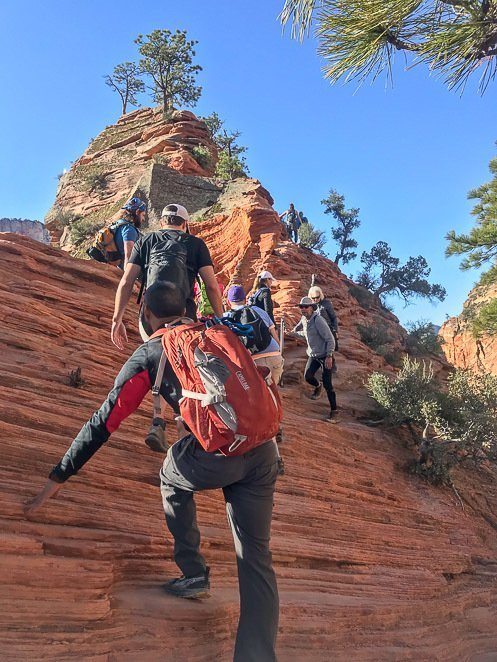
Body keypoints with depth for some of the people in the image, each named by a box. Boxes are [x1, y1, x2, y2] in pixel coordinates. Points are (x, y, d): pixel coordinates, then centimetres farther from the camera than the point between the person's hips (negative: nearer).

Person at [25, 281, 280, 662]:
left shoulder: (148, 354, 10)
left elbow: (103, 423, 10)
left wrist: (58, 477, 18)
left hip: (217, 457, -4)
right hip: (263, 449, 4)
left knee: (172, 476, 30)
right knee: (256, 559, 15)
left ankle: (194, 574, 30)